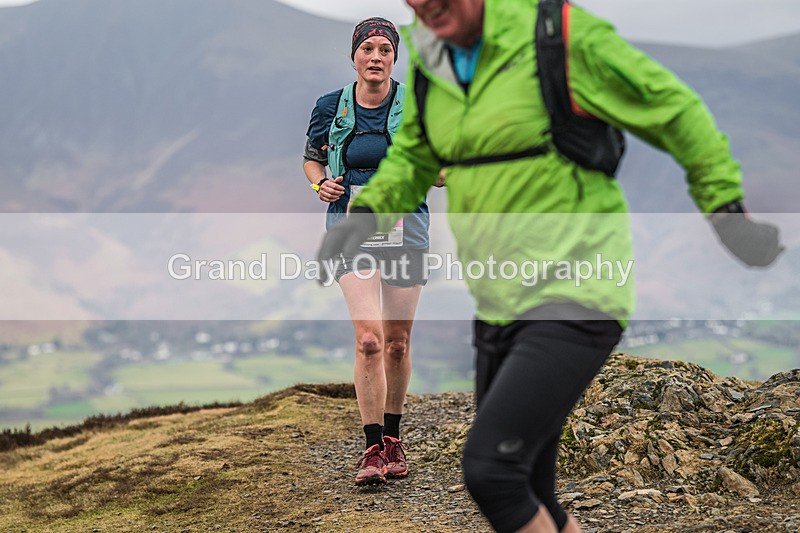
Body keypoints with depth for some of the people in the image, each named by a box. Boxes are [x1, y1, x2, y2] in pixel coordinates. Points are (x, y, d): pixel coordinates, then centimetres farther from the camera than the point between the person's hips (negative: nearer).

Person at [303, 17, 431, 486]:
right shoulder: (331, 108, 1)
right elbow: (312, 158, 17)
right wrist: (320, 184, -5)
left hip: (406, 228, 1)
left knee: (397, 342, 8)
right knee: (369, 338, -16)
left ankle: (393, 437, 28)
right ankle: (373, 448, -8)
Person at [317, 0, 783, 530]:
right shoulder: (429, 56, 5)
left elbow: (675, 107, -4)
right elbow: (413, 156, 20)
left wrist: (727, 208, 0)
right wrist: (367, 214, 1)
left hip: (575, 303, -7)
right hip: (499, 306, 7)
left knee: (489, 470, -18)